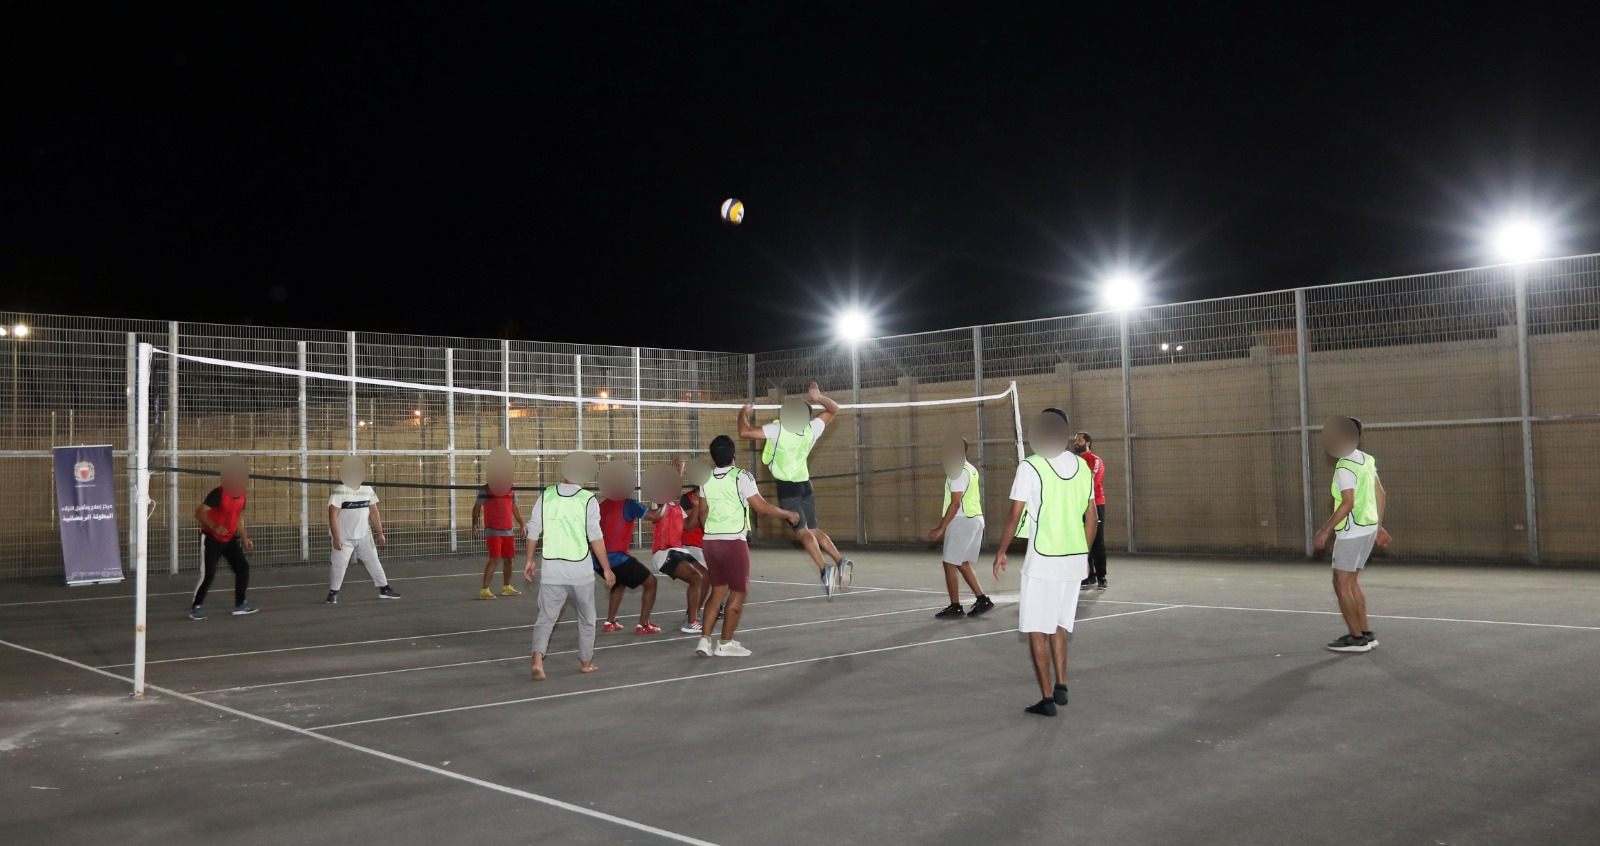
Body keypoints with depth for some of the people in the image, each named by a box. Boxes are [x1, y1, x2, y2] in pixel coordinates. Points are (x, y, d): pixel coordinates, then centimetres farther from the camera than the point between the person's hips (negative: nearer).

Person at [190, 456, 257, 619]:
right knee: (208, 574, -9)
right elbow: (199, 513, -28)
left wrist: (244, 538, 10)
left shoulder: (241, 495, 1)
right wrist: (214, 526, -42)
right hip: (211, 538, -7)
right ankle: (196, 607, 9)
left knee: (243, 567, 2)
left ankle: (240, 605, 14)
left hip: (230, 539, 7)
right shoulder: (218, 493, -23)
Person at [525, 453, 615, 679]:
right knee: (586, 618, 17)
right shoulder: (588, 500, -7)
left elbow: (533, 531, 4)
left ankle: (538, 658, -16)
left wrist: (530, 560, 17)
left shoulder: (546, 496, 2)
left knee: (546, 618, 5)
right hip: (580, 569, -2)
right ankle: (586, 662, 25)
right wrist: (606, 569, -2)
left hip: (551, 569, 2)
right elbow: (596, 537, -8)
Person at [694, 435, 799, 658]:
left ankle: (705, 639, 8)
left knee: (718, 591, 15)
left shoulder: (706, 479, 7)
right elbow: (762, 507, -11)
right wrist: (789, 515, 2)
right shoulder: (741, 477, -10)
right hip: (733, 541, -6)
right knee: (738, 592, 5)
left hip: (710, 540, 6)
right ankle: (725, 644, 7)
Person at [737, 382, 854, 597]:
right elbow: (834, 409, 15)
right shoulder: (812, 428, -1)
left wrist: (743, 414, 2)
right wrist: (819, 398, -1)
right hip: (805, 485, 6)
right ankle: (841, 562, 1)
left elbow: (745, 432, -16)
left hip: (787, 488, -5)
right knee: (813, 530, 15)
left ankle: (824, 570, -25)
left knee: (802, 531, -9)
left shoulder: (778, 429, -16)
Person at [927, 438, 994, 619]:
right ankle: (981, 599, 13)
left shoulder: (957, 472, -15)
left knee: (950, 564, -2)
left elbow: (955, 503, -20)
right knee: (962, 563, 17)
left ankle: (955, 607, 1)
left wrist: (941, 528, -20)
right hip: (976, 519, 10)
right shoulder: (970, 469, 15)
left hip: (962, 521, -10)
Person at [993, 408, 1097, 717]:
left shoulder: (1030, 467, -10)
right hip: (1075, 559, 6)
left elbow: (1015, 516, -9)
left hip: (1042, 561, -6)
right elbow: (1092, 519, 9)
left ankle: (1047, 699, 2)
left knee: (1037, 630, 3)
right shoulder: (1082, 467, 6)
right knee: (1058, 625, 21)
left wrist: (1001, 551, 3)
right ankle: (1061, 686, 21)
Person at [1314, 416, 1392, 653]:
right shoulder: (1367, 460, 10)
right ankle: (1366, 634, 18)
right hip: (1369, 528, 9)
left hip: (1352, 531, -9)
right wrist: (1378, 525, 21)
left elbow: (1348, 503, -23)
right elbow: (1381, 495, 15)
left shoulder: (1345, 467, -18)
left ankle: (1357, 638, 0)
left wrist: (1325, 530, -18)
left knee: (1341, 584, -1)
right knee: (1351, 583, 16)